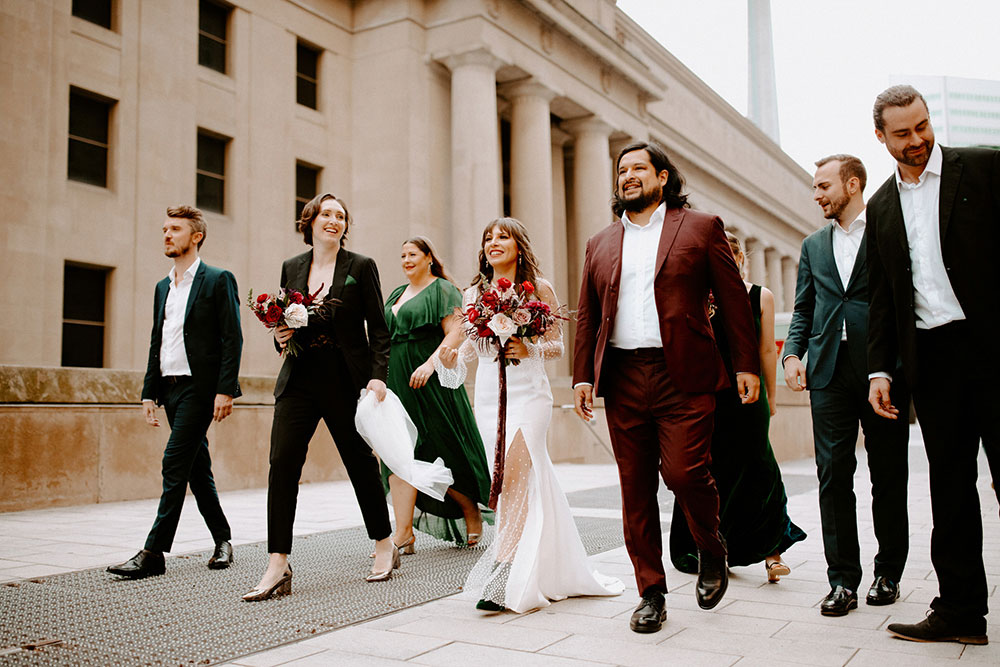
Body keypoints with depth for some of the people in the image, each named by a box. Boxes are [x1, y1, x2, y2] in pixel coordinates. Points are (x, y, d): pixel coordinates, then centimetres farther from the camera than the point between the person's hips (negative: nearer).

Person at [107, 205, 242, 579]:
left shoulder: (218, 280, -4)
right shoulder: (163, 287, 18)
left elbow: (232, 339, -10)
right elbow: (156, 343, 19)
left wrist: (225, 390, -17)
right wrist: (149, 393, 12)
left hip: (200, 387, -7)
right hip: (170, 387, 8)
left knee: (175, 465, -11)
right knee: (197, 468, 12)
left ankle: (154, 553, -6)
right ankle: (222, 539, 23)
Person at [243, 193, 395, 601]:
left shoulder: (360, 267, 1)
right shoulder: (291, 268, 12)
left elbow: (379, 329, -1)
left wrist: (378, 375, -13)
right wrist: (280, 335, -2)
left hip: (346, 381, -3)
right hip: (299, 379, 3)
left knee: (361, 463, 7)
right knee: (282, 463, -8)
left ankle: (385, 546, 27)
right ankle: (277, 567, -4)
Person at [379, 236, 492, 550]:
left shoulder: (442, 290, 0)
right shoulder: (396, 294, 21)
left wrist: (430, 364, -24)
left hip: (430, 382, -6)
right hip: (397, 382, 6)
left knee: (442, 453, -2)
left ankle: (471, 511, 19)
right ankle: (404, 533, 1)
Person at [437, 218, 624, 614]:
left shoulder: (539, 288, 2)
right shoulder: (474, 294, 12)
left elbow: (557, 345, 3)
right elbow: (469, 347, 14)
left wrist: (529, 350, -16)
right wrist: (450, 357, -7)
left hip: (529, 394, -4)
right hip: (489, 396, 4)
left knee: (513, 477, -17)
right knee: (529, 482, 9)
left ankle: (503, 579, -13)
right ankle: (552, 575, 23)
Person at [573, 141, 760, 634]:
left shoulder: (700, 227, 8)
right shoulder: (600, 244, 17)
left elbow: (734, 299, 4)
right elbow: (587, 316, 15)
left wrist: (746, 365, -2)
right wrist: (583, 376, 6)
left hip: (683, 376, -3)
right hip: (622, 379, 4)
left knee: (684, 473, -11)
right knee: (635, 490, 5)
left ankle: (712, 553, 20)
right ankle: (651, 593, 17)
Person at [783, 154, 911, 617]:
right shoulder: (814, 245, 18)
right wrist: (793, 353, 1)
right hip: (829, 371, 3)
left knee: (888, 475, 6)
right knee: (833, 474, -1)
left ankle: (888, 574, 19)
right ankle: (843, 579, 5)